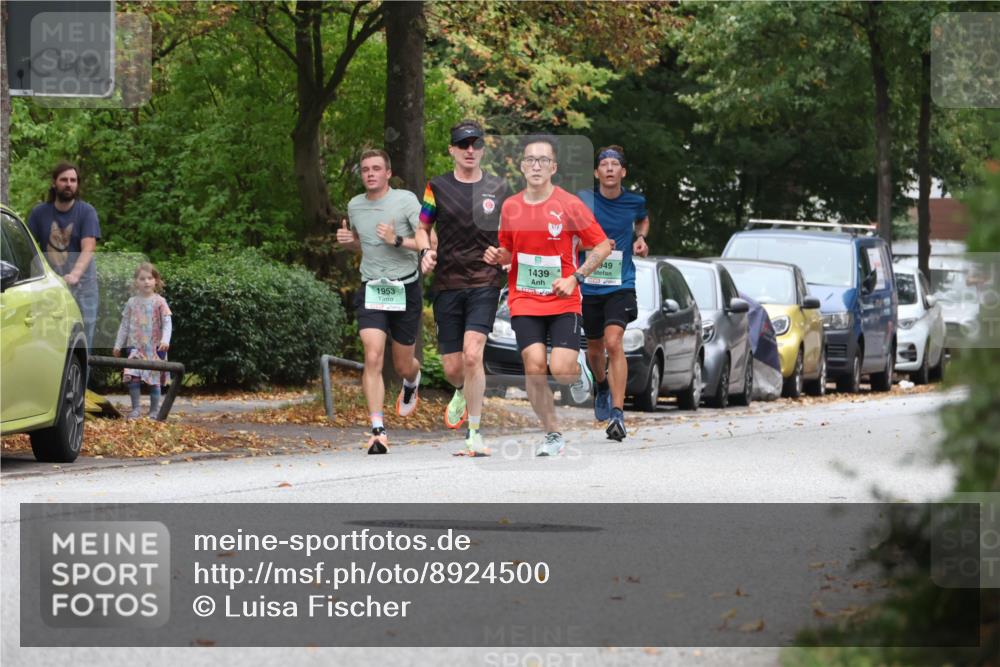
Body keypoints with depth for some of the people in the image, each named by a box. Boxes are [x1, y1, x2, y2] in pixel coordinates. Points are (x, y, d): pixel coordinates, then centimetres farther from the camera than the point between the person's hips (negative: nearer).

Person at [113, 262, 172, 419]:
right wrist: (118, 345, 14)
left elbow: (167, 323, -5)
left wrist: (165, 340, -20)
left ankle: (154, 411, 13)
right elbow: (124, 325, 14)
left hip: (154, 347, -2)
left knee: (154, 380, 3)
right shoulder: (132, 303, 8)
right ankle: (135, 409, -3)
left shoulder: (159, 302, -1)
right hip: (135, 347, 2)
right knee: (132, 378, -12)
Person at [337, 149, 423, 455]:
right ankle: (378, 431, -17)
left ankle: (411, 383, 50)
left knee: (402, 365, 10)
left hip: (405, 289, -2)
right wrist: (347, 241, 4)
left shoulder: (406, 200, -8)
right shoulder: (355, 206, 7)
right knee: (373, 358, -17)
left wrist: (397, 241, -24)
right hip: (371, 291, 2)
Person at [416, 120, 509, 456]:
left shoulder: (498, 188, 8)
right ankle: (463, 393, 41)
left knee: (472, 354, -19)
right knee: (452, 367, 3)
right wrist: (426, 251, -7)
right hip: (447, 283, 1)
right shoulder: (438, 187, 5)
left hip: (485, 282, -1)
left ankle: (474, 432, -11)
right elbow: (422, 228, 13)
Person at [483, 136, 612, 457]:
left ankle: (579, 367, 23)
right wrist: (497, 257, -4)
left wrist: (574, 278, -14)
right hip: (524, 301, 3)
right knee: (534, 367, -12)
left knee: (561, 370, -16)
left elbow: (602, 246, -3)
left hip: (563, 302, -3)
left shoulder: (569, 205, -8)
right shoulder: (510, 207, 5)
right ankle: (552, 435, 5)